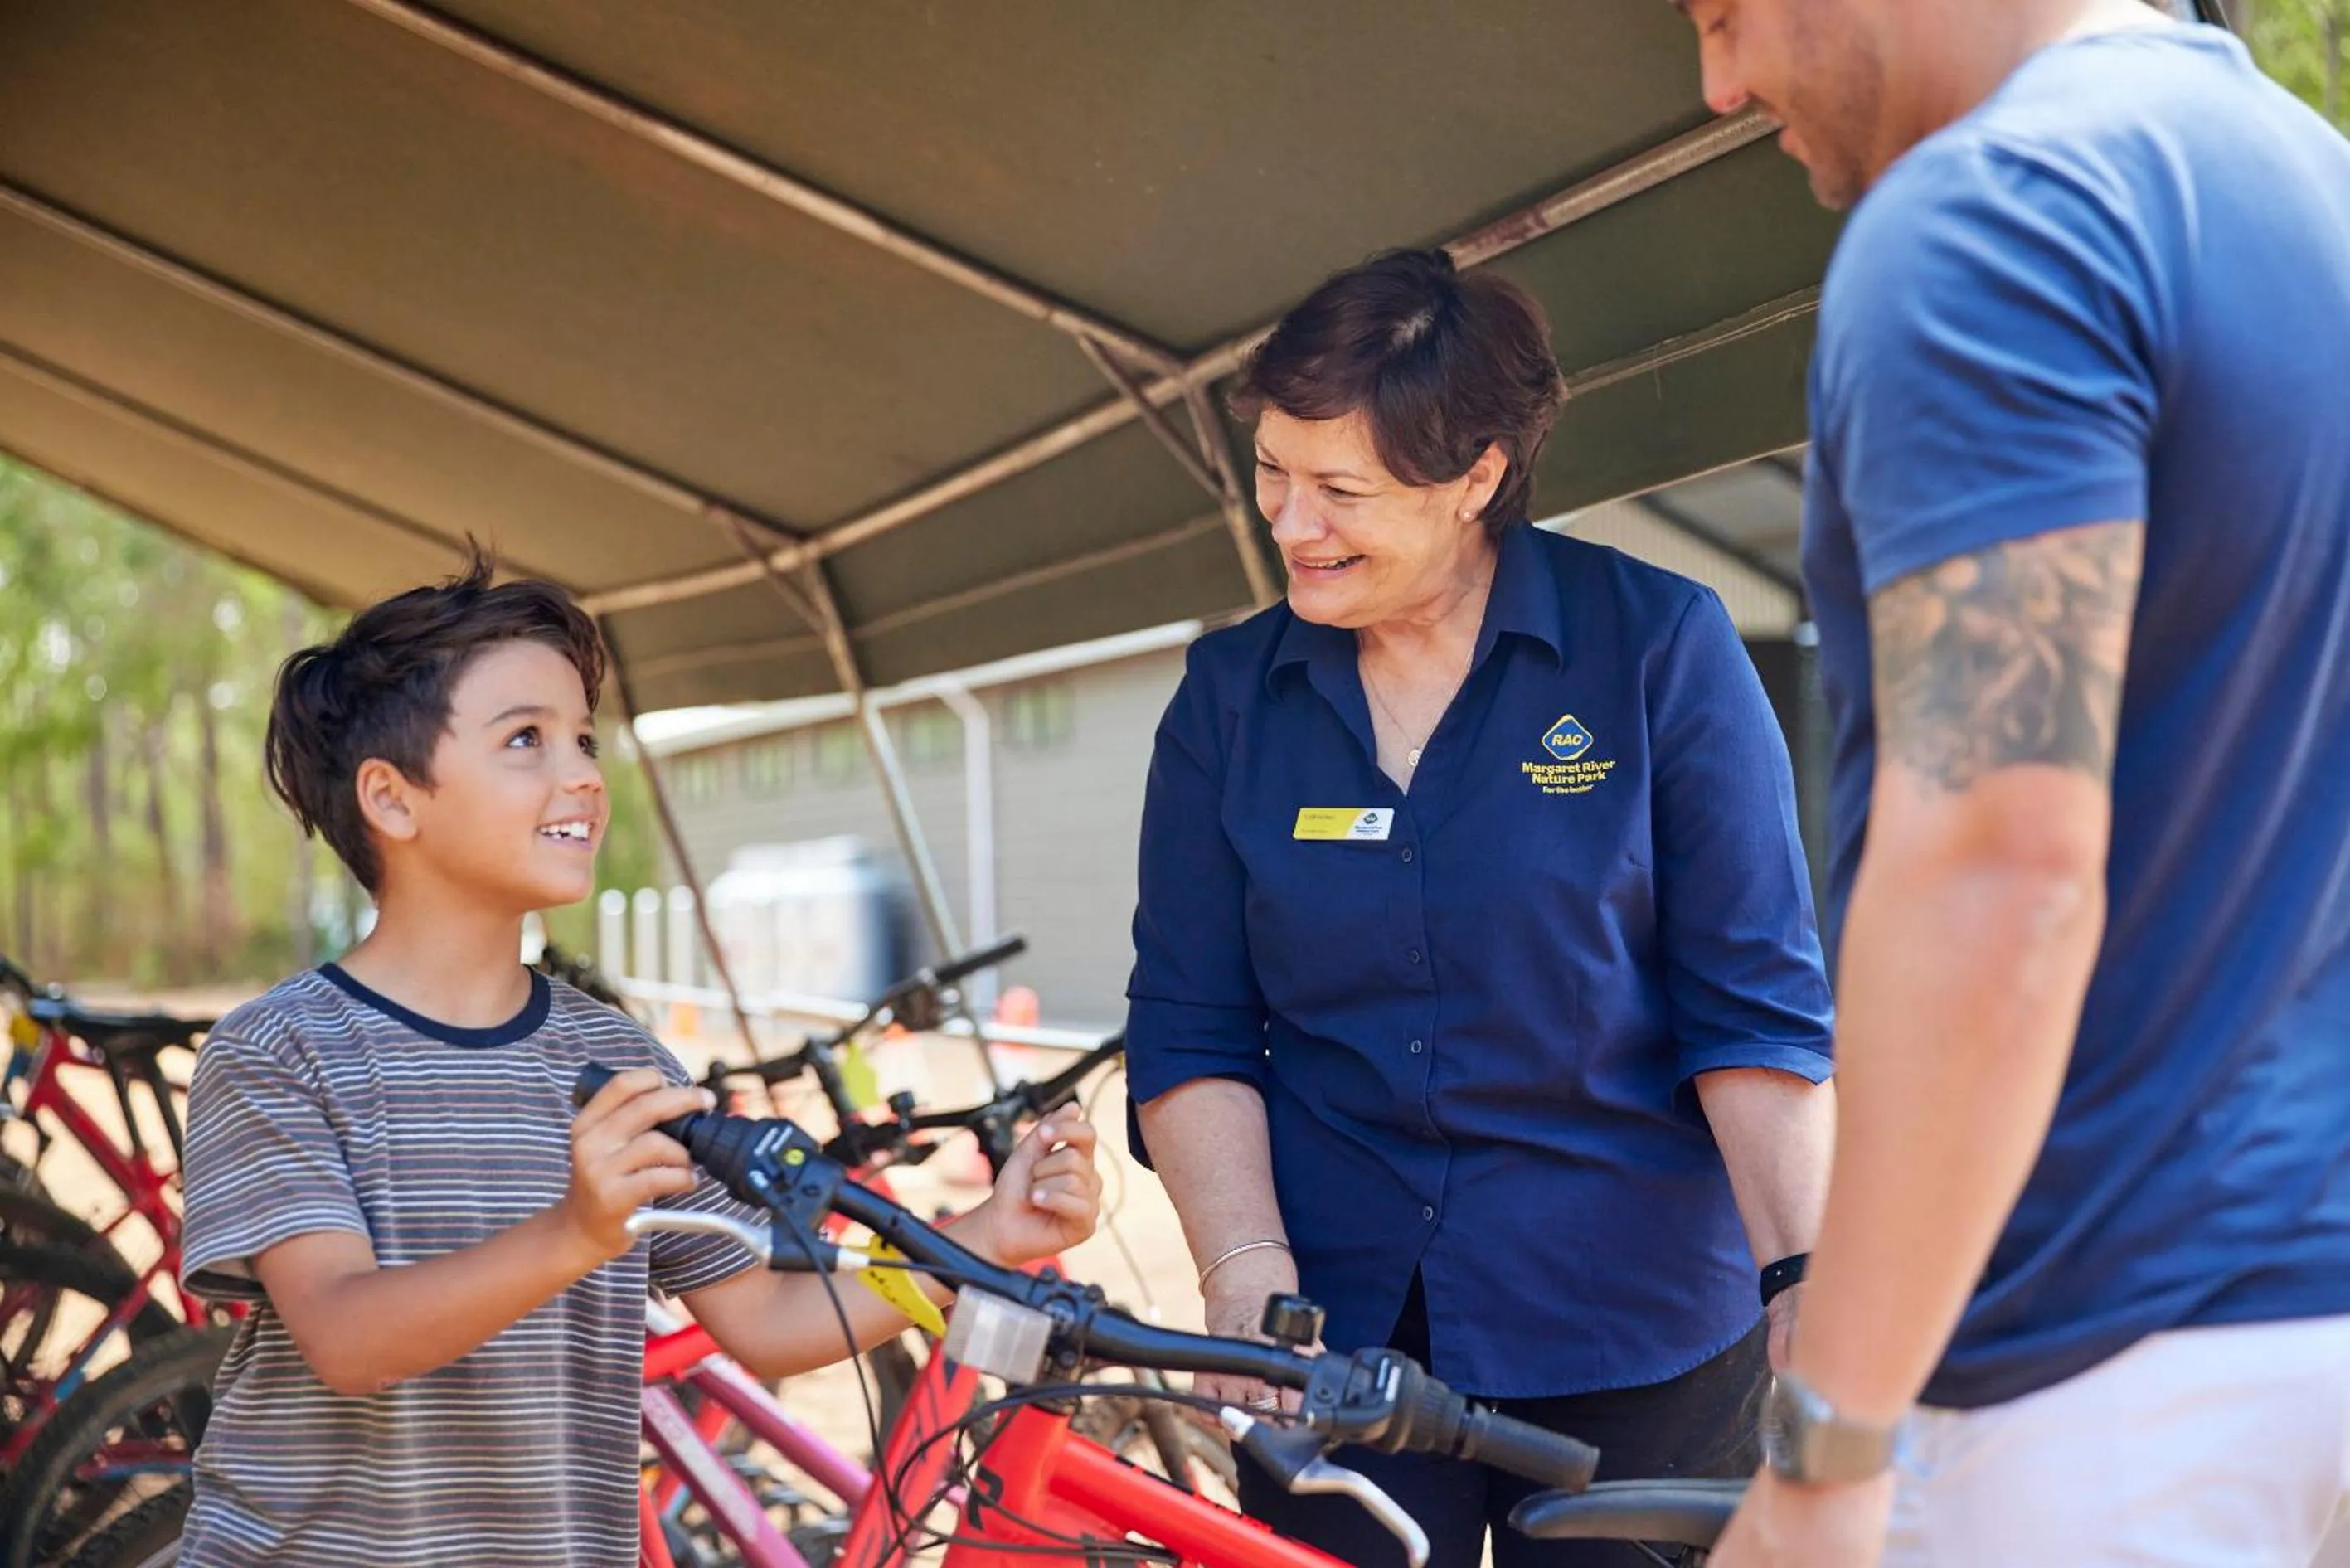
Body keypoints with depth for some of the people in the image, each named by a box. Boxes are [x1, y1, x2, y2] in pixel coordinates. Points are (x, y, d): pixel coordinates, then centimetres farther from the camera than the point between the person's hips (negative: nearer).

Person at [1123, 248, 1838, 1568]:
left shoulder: (1660, 643, -5)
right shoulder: (1230, 695, 3)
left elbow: (1757, 1003, -7)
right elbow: (1189, 1028, 1)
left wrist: (1807, 1283, -16)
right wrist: (1247, 1272, -13)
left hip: (1635, 1338, -2)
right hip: (1335, 1340, 2)